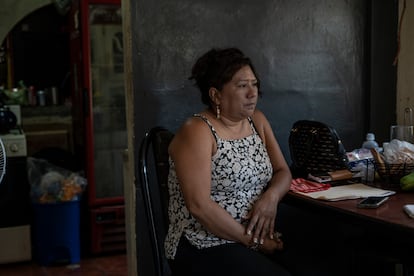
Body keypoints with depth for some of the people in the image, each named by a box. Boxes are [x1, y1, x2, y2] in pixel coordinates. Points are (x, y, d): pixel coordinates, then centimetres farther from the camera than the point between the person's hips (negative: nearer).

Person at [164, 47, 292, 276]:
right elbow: (199, 205, -20)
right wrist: (253, 240, -16)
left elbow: (282, 171, 12)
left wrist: (271, 198, -11)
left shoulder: (257, 120, 10)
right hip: (203, 248, -7)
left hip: (258, 238, 7)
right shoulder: (196, 132, -13)